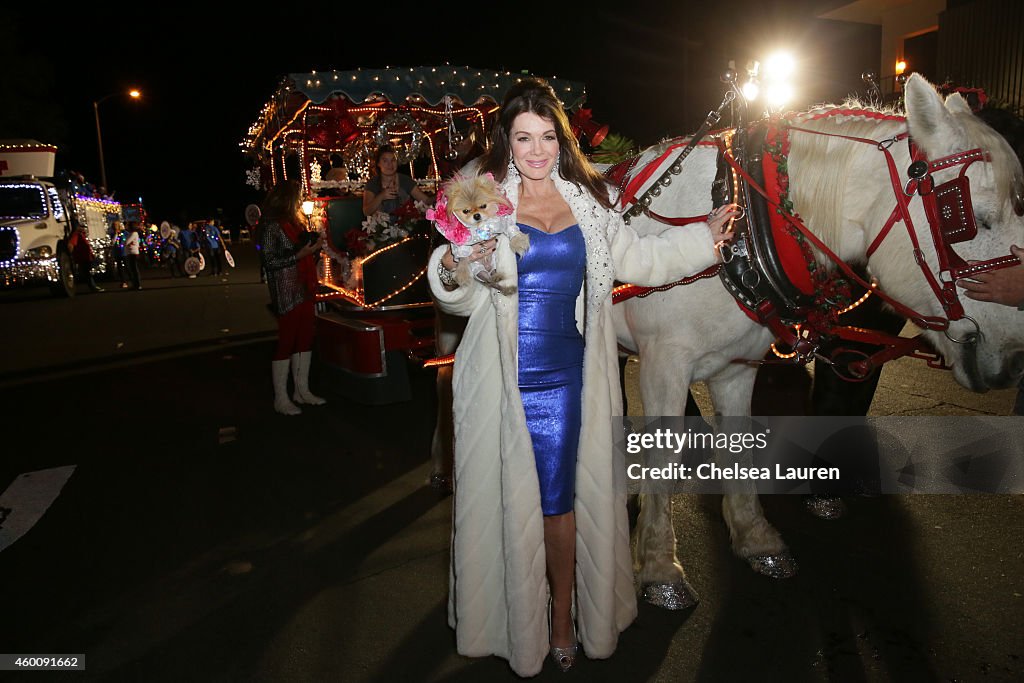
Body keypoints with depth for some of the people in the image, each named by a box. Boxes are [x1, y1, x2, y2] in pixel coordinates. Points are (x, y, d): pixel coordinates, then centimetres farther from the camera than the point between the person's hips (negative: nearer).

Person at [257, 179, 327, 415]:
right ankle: (281, 398, 7)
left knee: (305, 339, 11)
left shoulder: (294, 222, 16)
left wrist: (314, 247, 7)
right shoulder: (271, 225, -10)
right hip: (286, 293, -8)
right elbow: (269, 260, -15)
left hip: (304, 289, 8)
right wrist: (298, 255, -20)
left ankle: (302, 390, 22)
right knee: (287, 340, -3)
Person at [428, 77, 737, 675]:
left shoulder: (588, 200, 8)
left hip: (565, 372, 2)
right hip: (504, 375, -1)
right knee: (509, 494, 8)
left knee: (560, 496, 6)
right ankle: (516, 620, 31)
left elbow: (639, 259, 18)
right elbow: (465, 299, -4)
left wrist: (706, 236, 15)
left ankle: (563, 618, 27)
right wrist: (451, 273, -25)